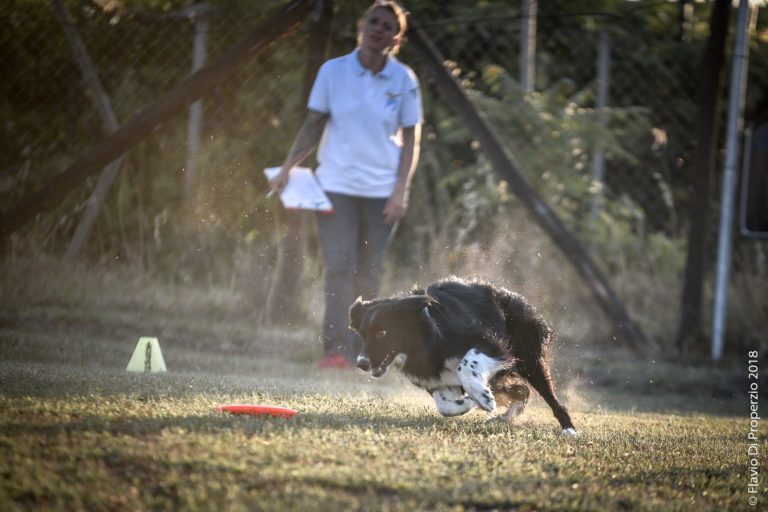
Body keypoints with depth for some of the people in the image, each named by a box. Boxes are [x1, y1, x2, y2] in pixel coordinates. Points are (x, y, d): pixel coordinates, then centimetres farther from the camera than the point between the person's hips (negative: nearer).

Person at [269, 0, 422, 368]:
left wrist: (401, 190, -5)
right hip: (336, 185, -1)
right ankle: (336, 349, -18)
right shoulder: (333, 71, 0)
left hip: (382, 190, 1)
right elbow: (313, 127, 6)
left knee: (369, 273, 2)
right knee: (339, 266, -13)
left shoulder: (404, 81, 0)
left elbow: (411, 140, 4)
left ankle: (361, 352, 8)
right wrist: (287, 169, -5)